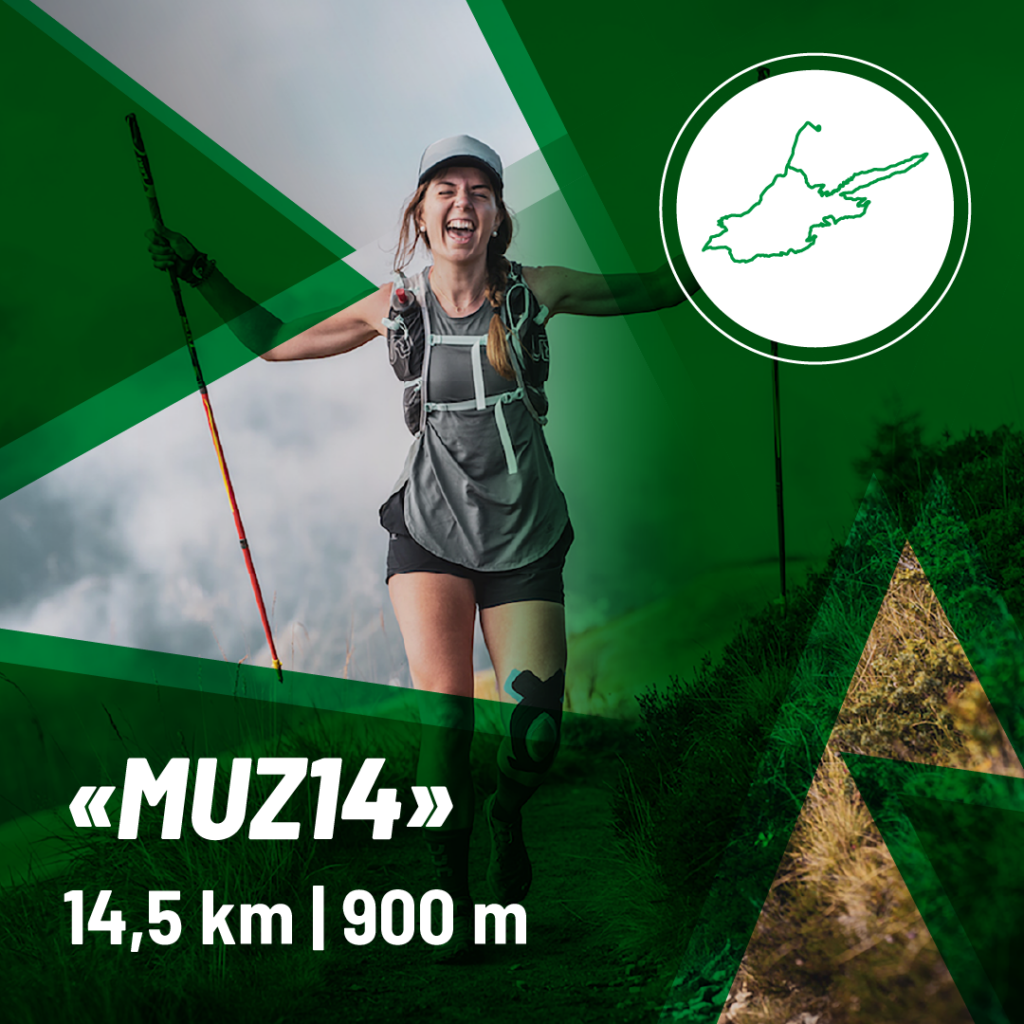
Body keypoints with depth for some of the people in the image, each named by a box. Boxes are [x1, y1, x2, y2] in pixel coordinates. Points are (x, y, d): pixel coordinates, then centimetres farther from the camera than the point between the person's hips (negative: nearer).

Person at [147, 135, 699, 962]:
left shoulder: (537, 291, -3)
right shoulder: (396, 307, -1)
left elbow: (644, 292, 11)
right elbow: (278, 342, 12)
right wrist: (203, 276, 8)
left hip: (527, 540, 1)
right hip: (431, 535, 0)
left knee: (537, 734, -2)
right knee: (443, 713, -16)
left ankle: (507, 818, 33)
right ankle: (451, 891, 1)